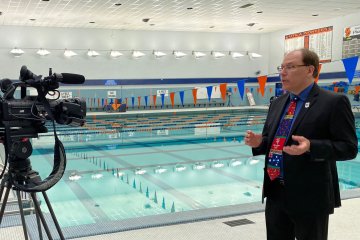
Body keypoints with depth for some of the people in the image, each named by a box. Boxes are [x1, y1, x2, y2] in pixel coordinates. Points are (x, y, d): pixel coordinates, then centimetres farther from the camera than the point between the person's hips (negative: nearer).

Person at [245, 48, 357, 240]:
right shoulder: (277, 103, 12)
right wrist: (259, 142, -4)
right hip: (275, 193, 7)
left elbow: (349, 147, -13)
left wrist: (310, 146, -27)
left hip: (309, 196, -6)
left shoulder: (334, 102, -10)